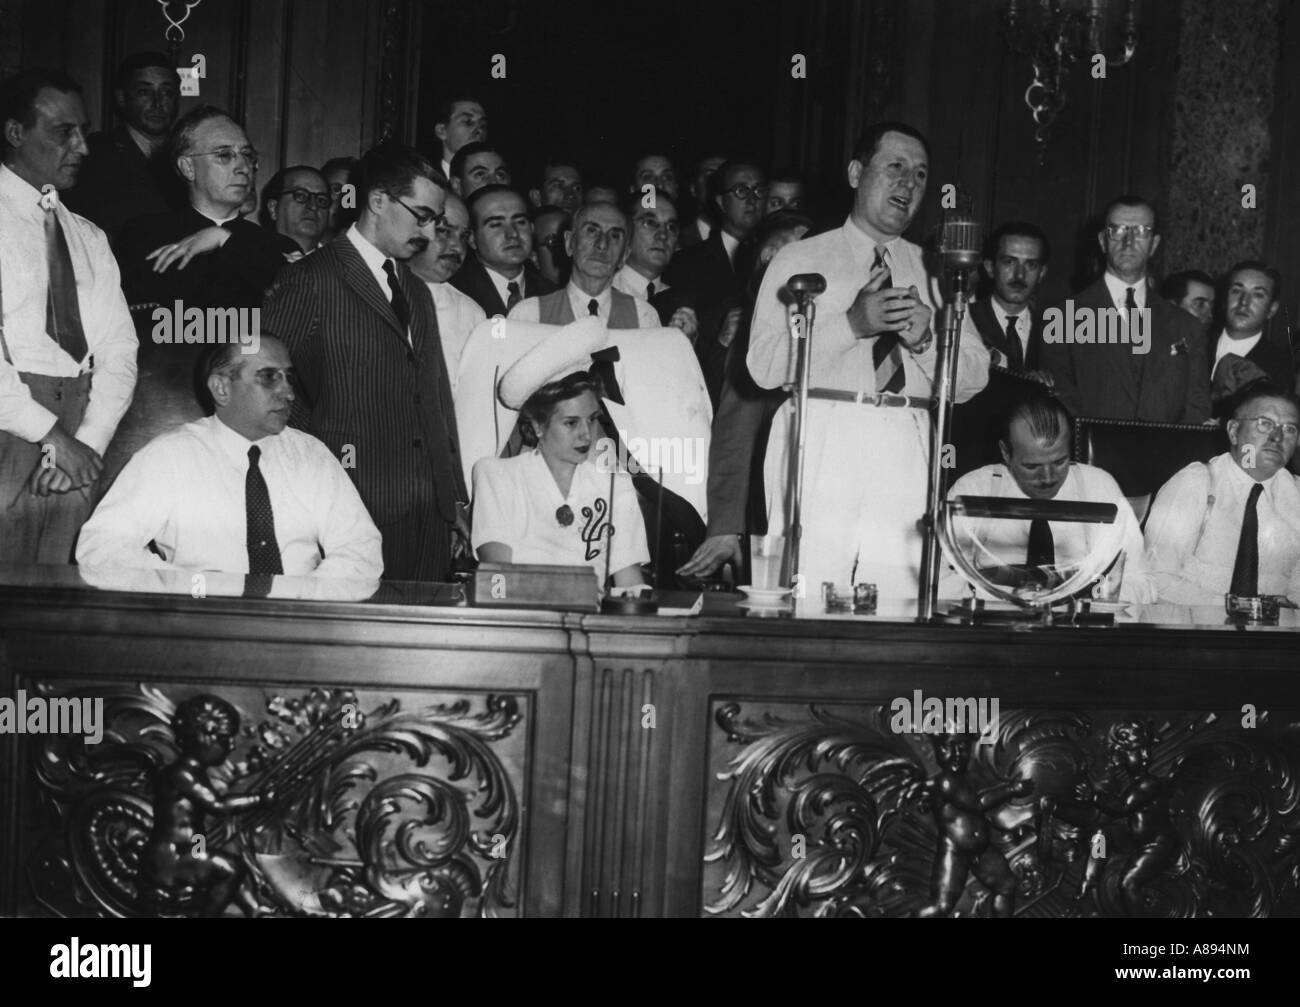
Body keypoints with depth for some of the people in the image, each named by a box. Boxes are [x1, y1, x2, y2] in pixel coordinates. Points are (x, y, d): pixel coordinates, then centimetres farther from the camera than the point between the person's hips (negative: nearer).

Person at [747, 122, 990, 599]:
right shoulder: (800, 259, 10)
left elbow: (972, 380, 12)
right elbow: (764, 366, -3)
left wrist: (926, 338, -7)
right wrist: (852, 324, -13)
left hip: (906, 455, 2)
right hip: (820, 447, -2)